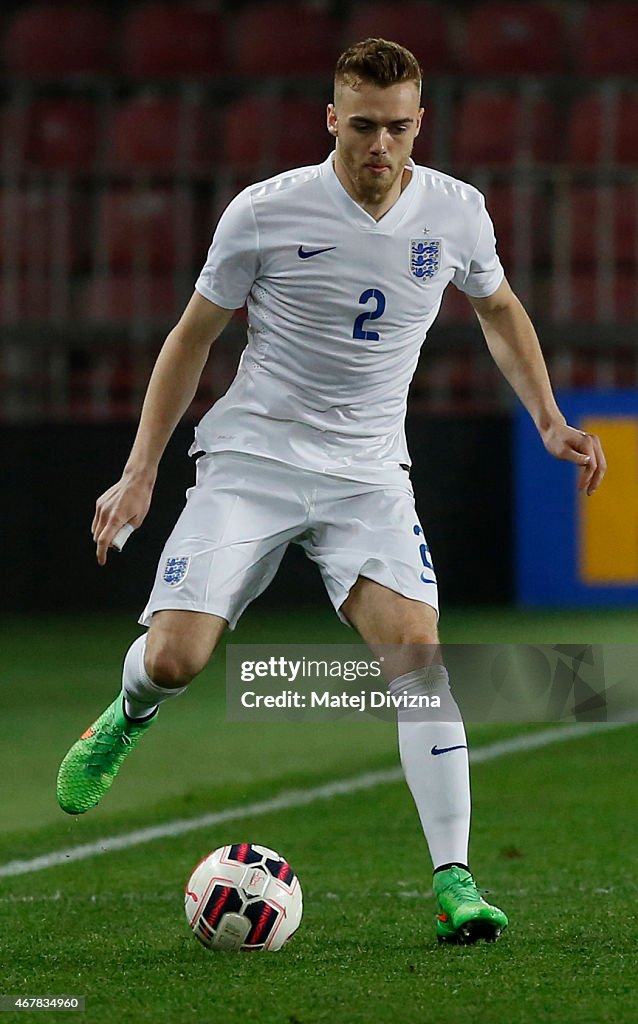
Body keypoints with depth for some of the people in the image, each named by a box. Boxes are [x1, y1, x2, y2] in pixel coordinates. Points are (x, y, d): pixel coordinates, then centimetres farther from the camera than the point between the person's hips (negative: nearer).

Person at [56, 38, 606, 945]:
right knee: (175, 657, -13)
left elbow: (498, 308, 21)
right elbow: (193, 337, 2)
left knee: (417, 649, -19)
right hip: (251, 460, -2)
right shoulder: (266, 212, -9)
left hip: (369, 476, 2)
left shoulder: (456, 213, -1)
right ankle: (130, 716, 26)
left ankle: (454, 879, -16)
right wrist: (140, 473, -1)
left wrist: (549, 420, 12)